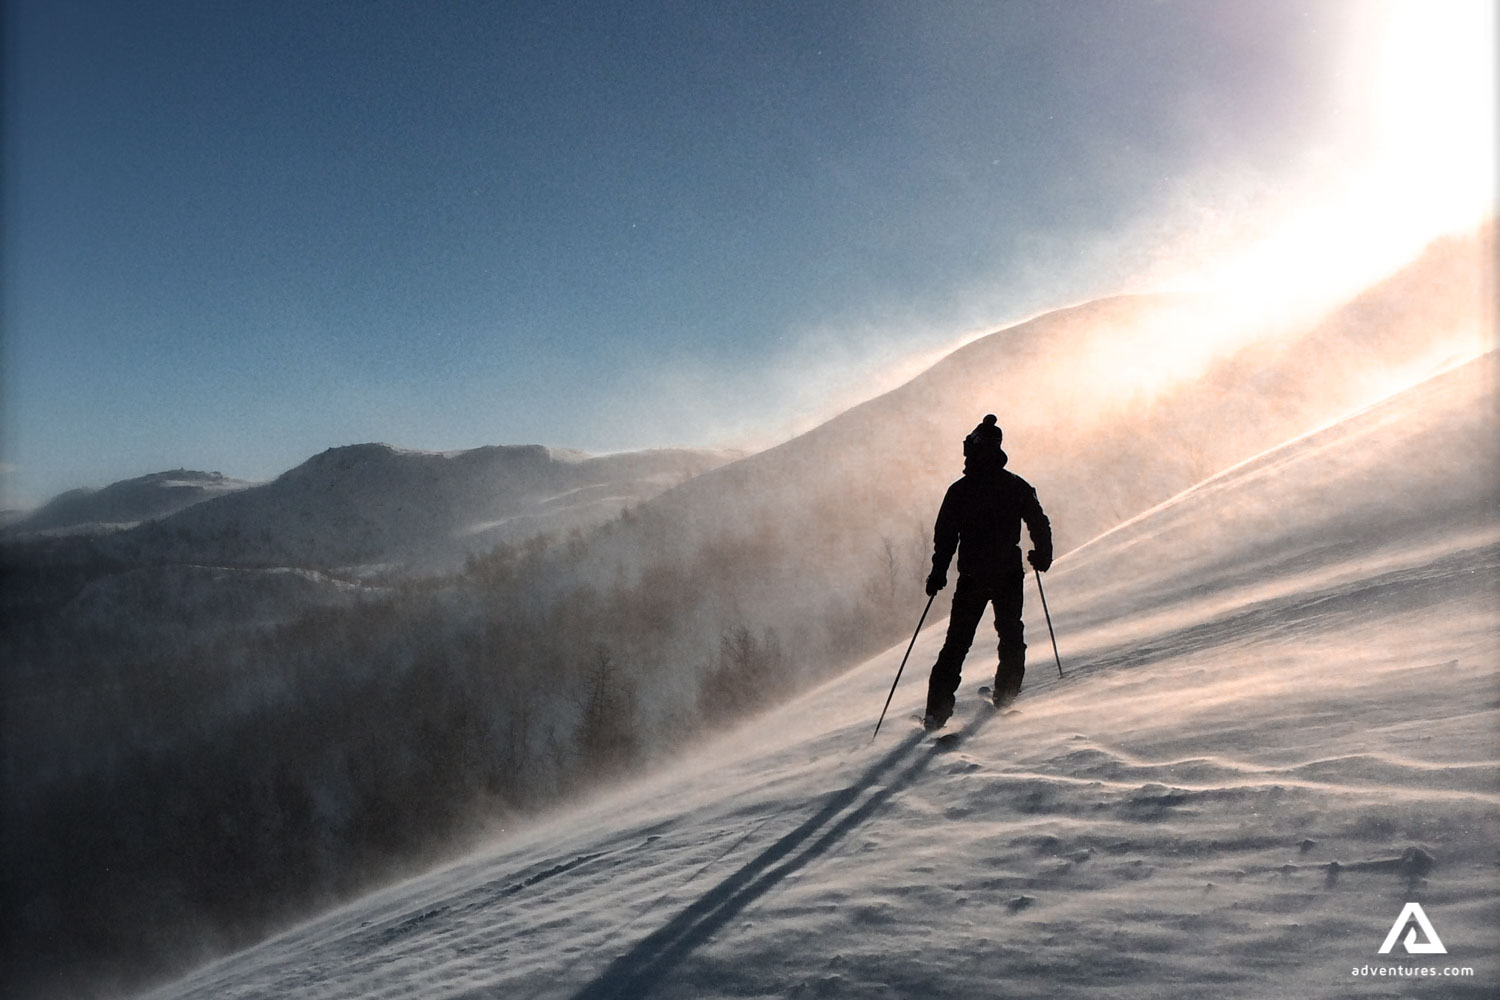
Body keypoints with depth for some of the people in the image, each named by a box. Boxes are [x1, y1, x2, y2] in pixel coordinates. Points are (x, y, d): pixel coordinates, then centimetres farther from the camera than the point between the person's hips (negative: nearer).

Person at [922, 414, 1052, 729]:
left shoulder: (960, 490, -4)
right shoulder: (1017, 486, 0)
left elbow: (945, 535, -6)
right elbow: (1040, 525, 3)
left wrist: (938, 573, -1)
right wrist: (1042, 556, 17)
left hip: (972, 576, 0)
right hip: (1009, 574, 1)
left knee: (957, 643, 5)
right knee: (1011, 637, 20)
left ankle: (938, 709, 0)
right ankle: (1005, 695, 19)